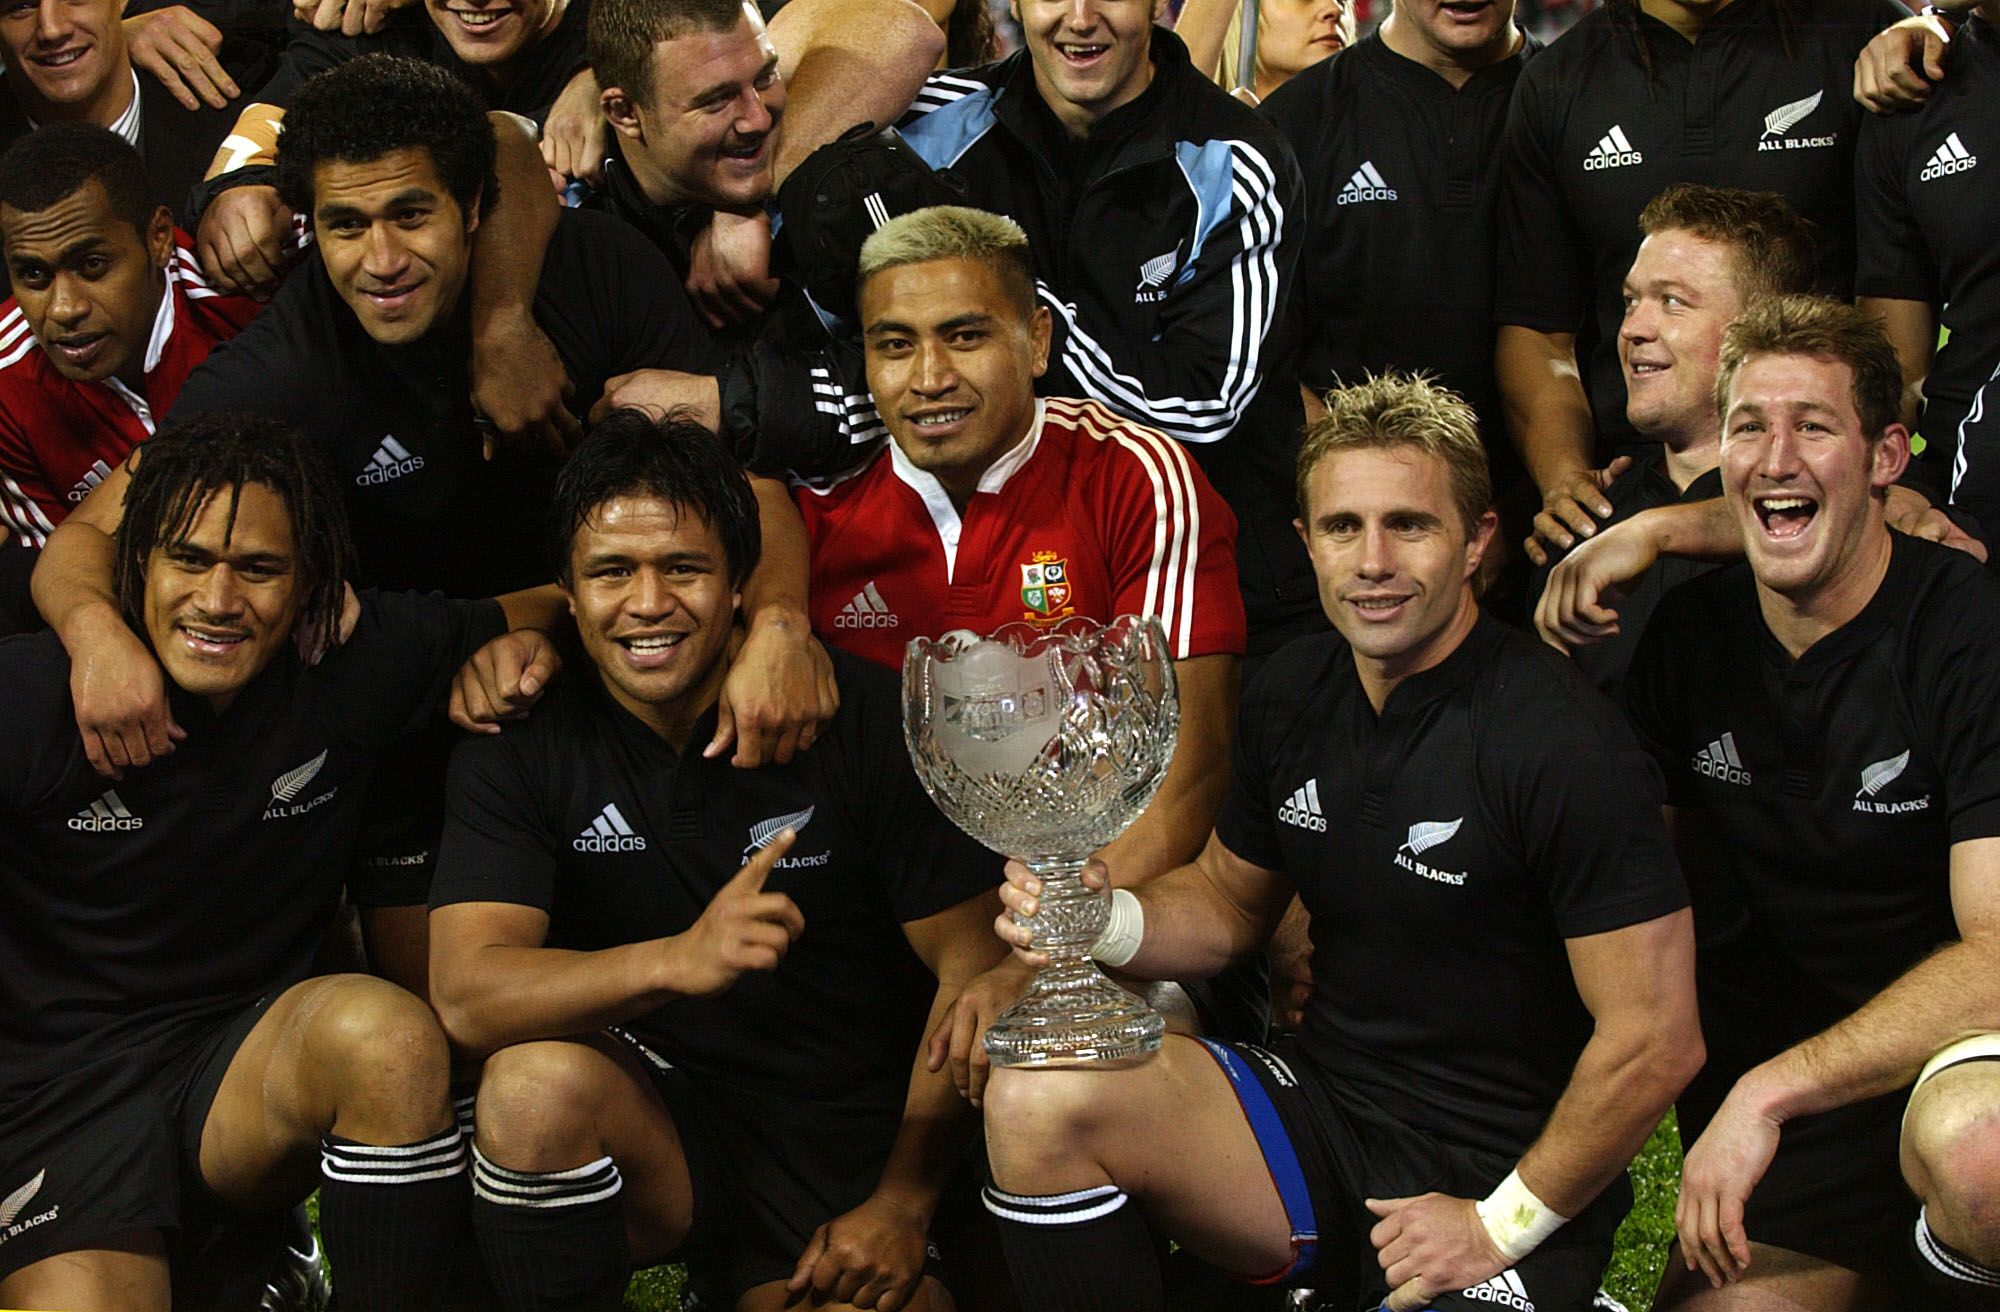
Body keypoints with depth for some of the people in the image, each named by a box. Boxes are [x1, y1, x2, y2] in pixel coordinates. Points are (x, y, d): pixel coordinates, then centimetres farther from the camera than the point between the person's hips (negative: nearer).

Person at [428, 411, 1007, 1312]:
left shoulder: (862, 720, -6)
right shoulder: (519, 749, -4)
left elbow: (973, 967, -2)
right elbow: (466, 998, -18)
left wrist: (904, 1204, -8)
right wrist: (678, 960, -35)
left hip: (847, 1151, 0)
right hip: (651, 1128, 1)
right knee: (538, 1081, -31)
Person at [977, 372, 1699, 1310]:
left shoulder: (1562, 747, -19)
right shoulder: (1293, 696, 4)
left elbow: (1656, 1040, -17)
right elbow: (1228, 901, 18)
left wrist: (1503, 1226, -12)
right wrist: (1094, 918, -4)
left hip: (1505, 1181, -4)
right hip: (1325, 1108, 5)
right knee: (1037, 1096, -21)